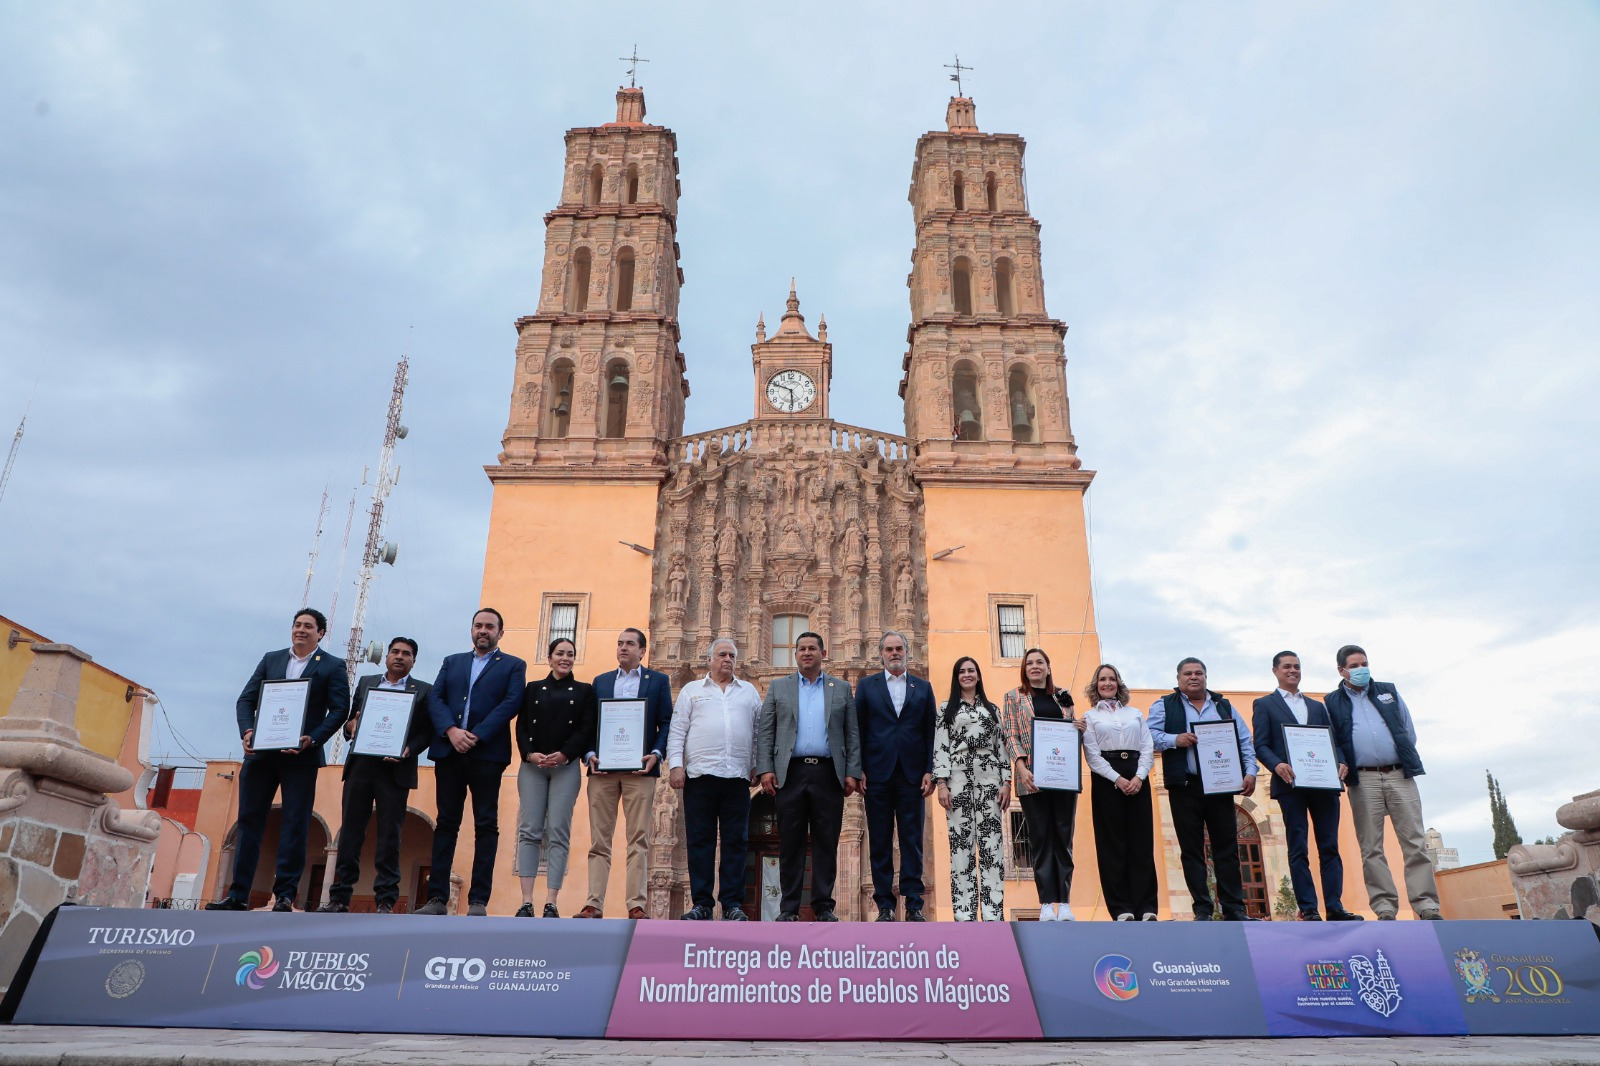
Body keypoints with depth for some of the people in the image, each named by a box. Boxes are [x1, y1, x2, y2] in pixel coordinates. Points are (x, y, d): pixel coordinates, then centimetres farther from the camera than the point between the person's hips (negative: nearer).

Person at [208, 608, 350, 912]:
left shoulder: (332, 666, 3)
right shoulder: (270, 659, 15)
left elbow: (340, 709, -5)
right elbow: (246, 699, 8)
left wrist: (313, 739, -18)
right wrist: (247, 731, -10)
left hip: (301, 757, -4)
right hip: (261, 753, 4)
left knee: (294, 826, -1)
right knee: (249, 821, 6)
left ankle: (285, 895, 4)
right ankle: (237, 895, 12)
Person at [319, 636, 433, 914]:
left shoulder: (423, 691, 7)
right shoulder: (365, 682, 17)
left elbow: (426, 732, 0)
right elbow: (350, 720, 15)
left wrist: (409, 750, -17)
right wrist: (351, 725, -7)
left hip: (394, 770, -3)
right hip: (360, 766, 3)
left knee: (389, 836, -1)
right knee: (350, 831, 3)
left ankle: (385, 901, 3)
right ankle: (339, 898, 9)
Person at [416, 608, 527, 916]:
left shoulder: (513, 666, 8)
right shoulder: (452, 662, 19)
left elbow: (511, 704, -6)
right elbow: (435, 698, 7)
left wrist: (476, 736, -15)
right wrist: (451, 730, -12)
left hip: (487, 753, -3)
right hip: (448, 751, 3)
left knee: (486, 825, -2)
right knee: (446, 823, 5)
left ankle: (478, 900, -1)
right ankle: (437, 897, 7)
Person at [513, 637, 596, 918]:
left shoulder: (584, 691, 11)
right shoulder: (533, 689, 16)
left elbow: (587, 729, 1)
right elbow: (521, 726, 7)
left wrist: (564, 755, -13)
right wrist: (530, 754, -11)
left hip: (566, 767, -1)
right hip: (531, 766, 2)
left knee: (558, 833, -6)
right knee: (529, 830, -4)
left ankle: (551, 904, -6)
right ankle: (526, 902, -3)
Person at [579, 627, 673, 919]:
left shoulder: (658, 681, 11)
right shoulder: (600, 681, 18)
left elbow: (666, 722, 5)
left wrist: (656, 753, -11)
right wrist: (589, 754, -3)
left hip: (639, 768, -2)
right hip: (603, 768, 2)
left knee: (638, 839, -3)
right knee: (599, 840, 2)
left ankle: (636, 905, -2)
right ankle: (594, 904, 3)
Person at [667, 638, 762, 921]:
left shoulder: (749, 691, 16)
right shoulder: (691, 690, 12)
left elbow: (759, 732, 14)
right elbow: (677, 731, 6)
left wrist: (757, 766, 5)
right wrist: (675, 766, -4)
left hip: (738, 777, 1)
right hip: (700, 775, -1)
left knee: (735, 841, 2)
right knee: (699, 841, 1)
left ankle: (732, 903, 7)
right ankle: (701, 904, 7)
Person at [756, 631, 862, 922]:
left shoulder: (842, 688, 12)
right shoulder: (778, 687, 11)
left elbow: (852, 734, 8)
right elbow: (764, 731, 5)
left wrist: (852, 772, -1)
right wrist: (765, 769, -5)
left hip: (828, 774, 0)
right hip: (791, 772, 0)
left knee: (826, 843, 3)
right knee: (790, 843, 2)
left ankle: (823, 906, 11)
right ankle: (789, 907, 10)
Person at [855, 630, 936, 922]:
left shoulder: (923, 687, 11)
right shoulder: (867, 685, 9)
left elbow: (931, 731, 7)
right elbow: (858, 730, 4)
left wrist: (930, 771, -1)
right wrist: (858, 770, -4)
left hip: (912, 774, 1)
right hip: (877, 774, 0)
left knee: (912, 841, 2)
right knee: (880, 842, 3)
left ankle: (914, 905, 7)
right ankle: (884, 905, 9)